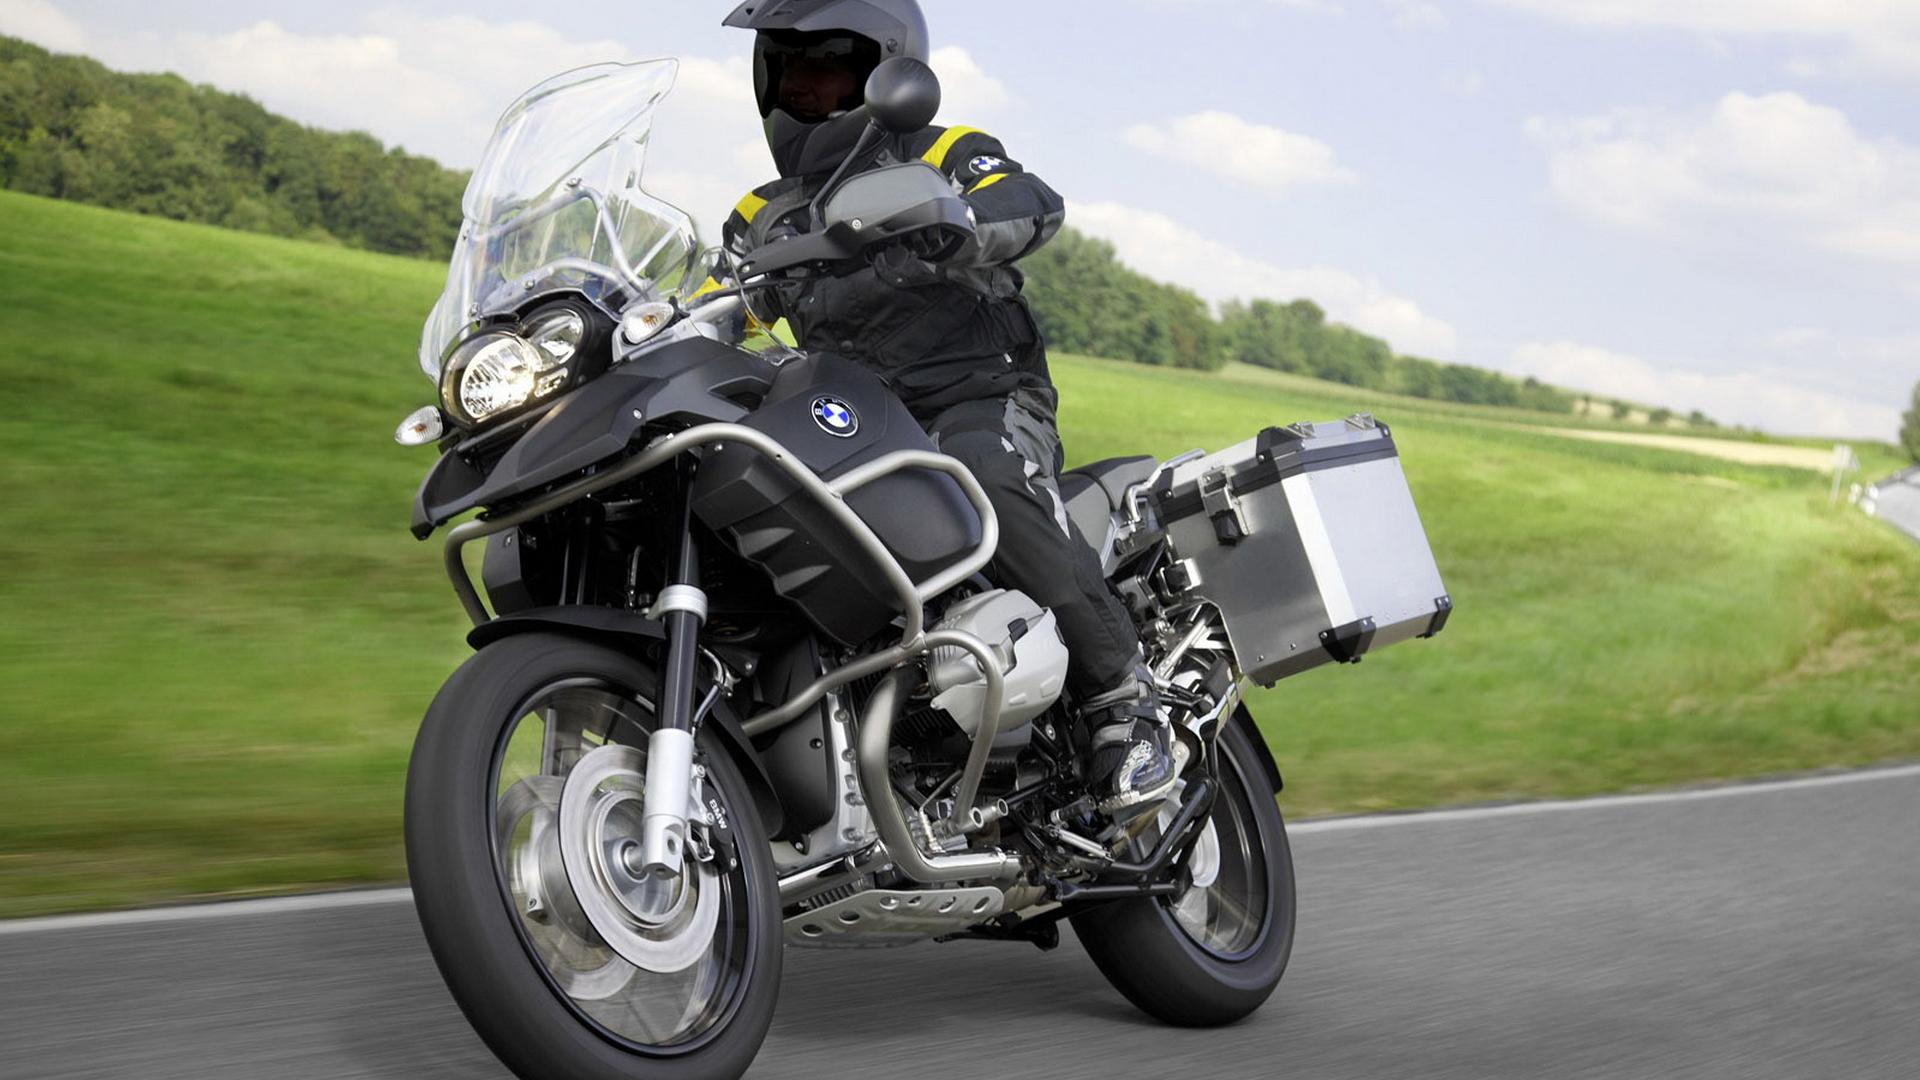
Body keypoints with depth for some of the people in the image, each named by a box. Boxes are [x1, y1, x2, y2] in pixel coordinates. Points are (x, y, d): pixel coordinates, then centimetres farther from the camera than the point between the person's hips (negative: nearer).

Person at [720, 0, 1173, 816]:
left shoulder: (940, 155, 4)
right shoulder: (762, 220, 21)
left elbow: (1034, 206, -17)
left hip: (982, 404, -5)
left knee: (988, 481, -39)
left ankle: (1121, 698, -30)